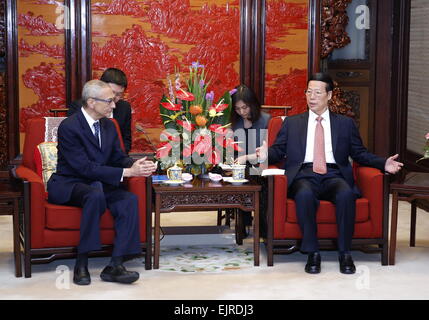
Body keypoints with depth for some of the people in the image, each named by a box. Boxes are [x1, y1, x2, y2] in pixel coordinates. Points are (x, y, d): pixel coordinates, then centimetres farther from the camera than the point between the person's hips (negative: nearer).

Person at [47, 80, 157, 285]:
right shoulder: (69, 127, -17)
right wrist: (126, 172, -26)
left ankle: (115, 266, -25)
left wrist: (134, 165, -15)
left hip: (98, 185, 7)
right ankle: (81, 264, -31)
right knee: (95, 192, -38)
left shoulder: (108, 125, 8)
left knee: (129, 199, -22)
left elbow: (118, 158, 11)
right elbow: (84, 167, -24)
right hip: (68, 186, -6)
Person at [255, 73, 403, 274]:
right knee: (304, 194, -36)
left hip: (334, 176, 0)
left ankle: (345, 253, -22)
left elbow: (360, 154, 16)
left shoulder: (345, 123, 20)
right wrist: (266, 154, -10)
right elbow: (278, 151, 13)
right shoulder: (291, 123, 20)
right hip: (304, 175, 0)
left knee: (346, 194, -35)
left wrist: (383, 164, 0)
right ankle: (312, 253, -25)